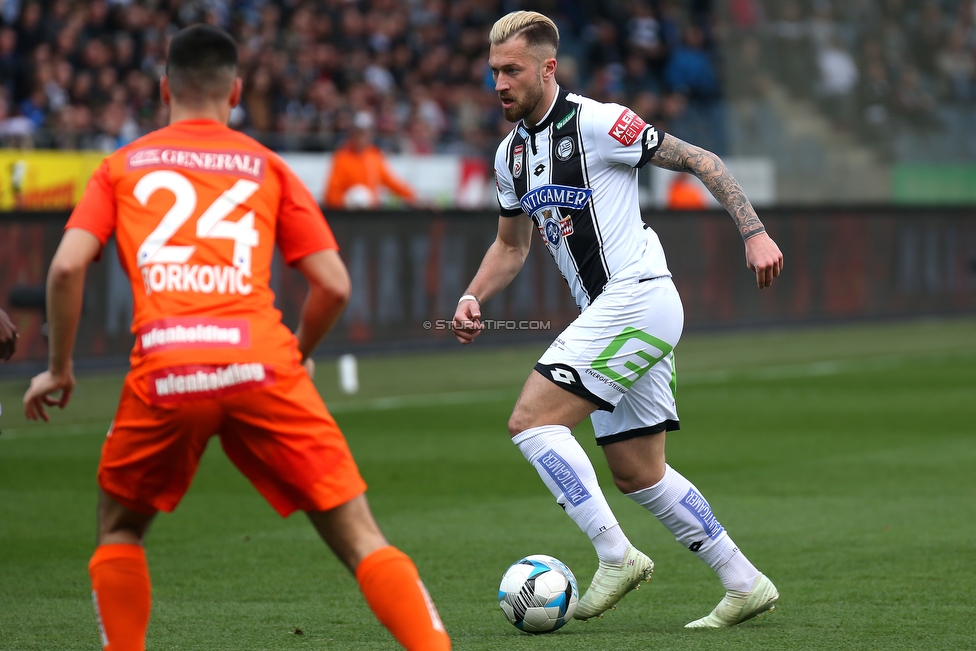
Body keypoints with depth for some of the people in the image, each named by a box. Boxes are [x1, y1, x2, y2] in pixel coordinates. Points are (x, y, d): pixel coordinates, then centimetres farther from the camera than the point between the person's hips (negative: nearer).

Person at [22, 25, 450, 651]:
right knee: (357, 534, 2)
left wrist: (59, 369, 16)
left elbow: (67, 267, 4)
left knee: (119, 528, 24)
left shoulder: (121, 167, 18)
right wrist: (299, 356, 29)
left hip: (164, 372, 0)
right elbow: (334, 285, 11)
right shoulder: (267, 166, 18)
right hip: (260, 364, 0)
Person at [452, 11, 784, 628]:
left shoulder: (595, 122, -12)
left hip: (638, 296, -9)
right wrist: (474, 297, 8)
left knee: (532, 421, -16)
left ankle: (616, 555, -13)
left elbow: (699, 160, -9)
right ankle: (745, 584, 17)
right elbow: (512, 244, 25)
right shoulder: (511, 154, 13)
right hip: (607, 314, 9)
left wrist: (754, 231, -17)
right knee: (637, 473, 11)